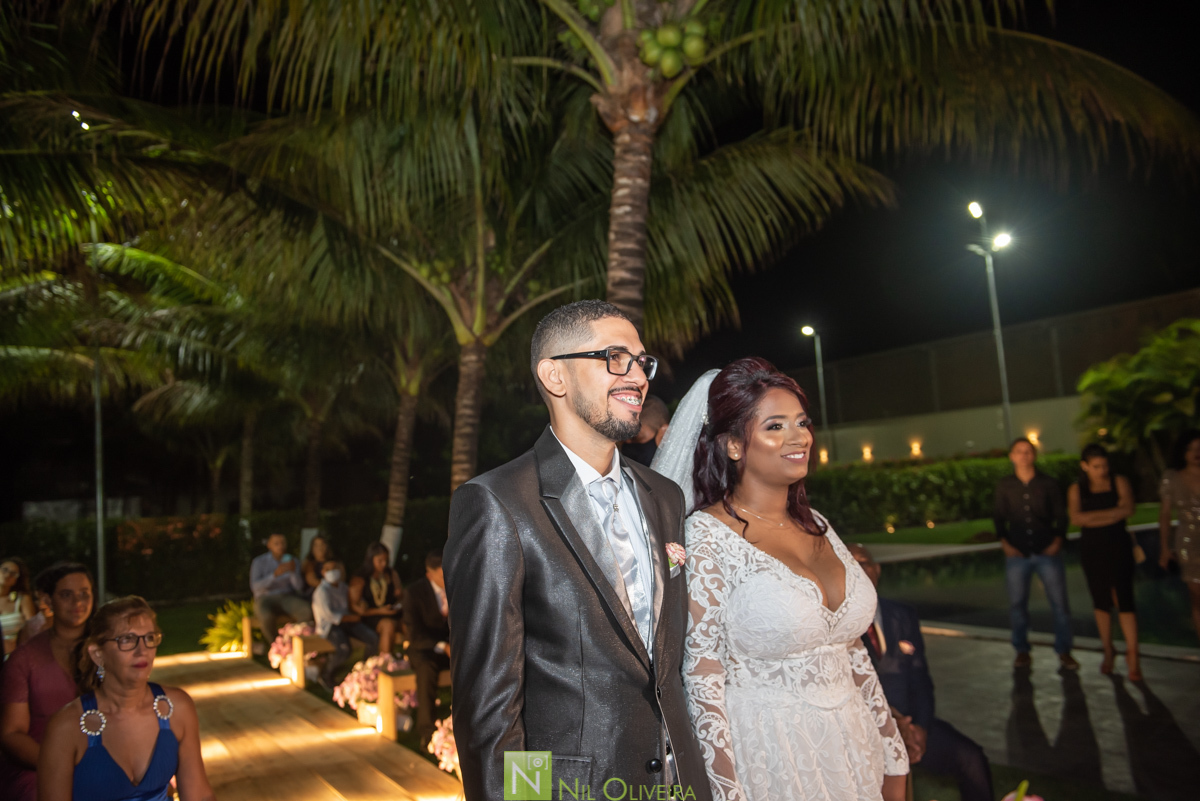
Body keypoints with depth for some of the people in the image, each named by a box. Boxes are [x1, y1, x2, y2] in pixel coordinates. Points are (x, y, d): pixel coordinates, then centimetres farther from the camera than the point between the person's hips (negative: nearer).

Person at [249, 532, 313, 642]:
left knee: (307, 612, -29)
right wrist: (275, 574, -26)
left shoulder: (292, 561, 5)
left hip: (288, 597, 2)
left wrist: (293, 571, -22)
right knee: (267, 617, -38)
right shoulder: (259, 562, -2)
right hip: (266, 599, -2)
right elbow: (255, 587, -14)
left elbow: (299, 588, -4)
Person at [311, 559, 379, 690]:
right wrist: (352, 618, -11)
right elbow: (330, 616, -16)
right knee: (343, 649, -35)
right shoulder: (322, 591, -11)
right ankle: (325, 676, -6)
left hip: (345, 620, 7)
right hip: (329, 625, -7)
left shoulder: (342, 586, 14)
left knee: (373, 639, -14)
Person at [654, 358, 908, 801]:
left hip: (853, 749, 7)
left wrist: (894, 763, 10)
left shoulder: (816, 526, 4)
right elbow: (703, 682, -15)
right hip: (767, 759, -6)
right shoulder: (706, 536, -16)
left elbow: (853, 653, 9)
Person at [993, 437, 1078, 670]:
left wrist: (1058, 540, -7)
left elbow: (1061, 516, 6)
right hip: (1017, 553, 1)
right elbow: (999, 517, 9)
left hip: (1047, 552, -1)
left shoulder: (1048, 483, 4)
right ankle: (1022, 650, 19)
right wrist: (1004, 542, -3)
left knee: (1059, 603, -1)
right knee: (1017, 603, 5)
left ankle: (1064, 651, 13)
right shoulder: (1004, 486, 6)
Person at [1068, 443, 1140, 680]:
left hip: (1118, 547, -2)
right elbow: (1075, 518, -10)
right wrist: (1112, 512, -15)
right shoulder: (1076, 489, 4)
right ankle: (1108, 651, 22)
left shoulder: (1120, 482, 2)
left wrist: (1092, 517, -14)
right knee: (1101, 600, 9)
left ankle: (1132, 655, -3)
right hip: (1091, 551, 2)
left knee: (1124, 600, -7)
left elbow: (1128, 509, -14)